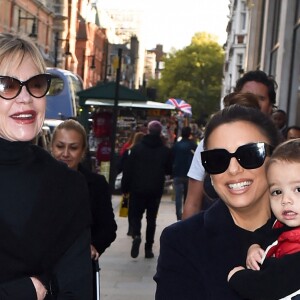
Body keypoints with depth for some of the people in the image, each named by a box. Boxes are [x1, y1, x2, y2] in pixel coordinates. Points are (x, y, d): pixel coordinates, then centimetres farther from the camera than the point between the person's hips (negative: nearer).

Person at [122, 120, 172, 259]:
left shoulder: (137, 148, -5)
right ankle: (149, 248, 9)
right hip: (156, 190, 1)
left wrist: (125, 187, 1)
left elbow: (128, 169, -5)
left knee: (136, 215, 9)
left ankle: (136, 236, -20)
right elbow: (169, 170, 8)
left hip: (137, 189, -1)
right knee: (151, 218, 10)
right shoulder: (165, 151, -2)